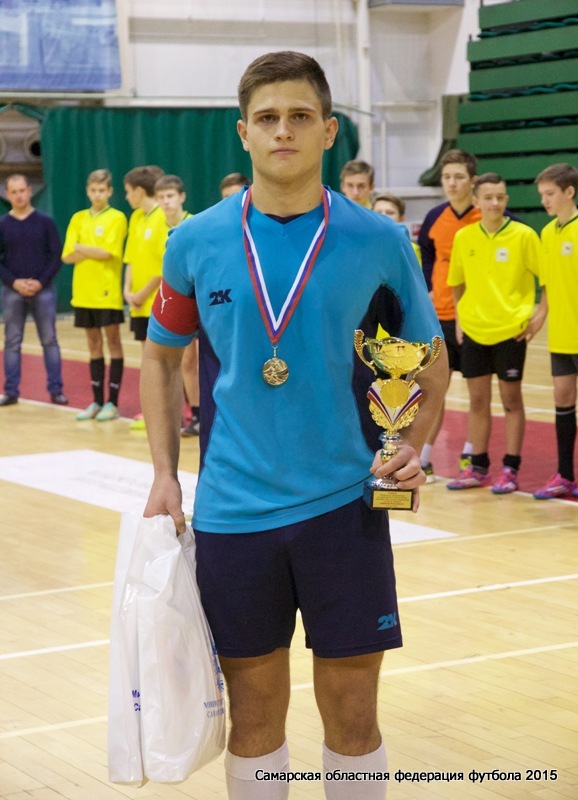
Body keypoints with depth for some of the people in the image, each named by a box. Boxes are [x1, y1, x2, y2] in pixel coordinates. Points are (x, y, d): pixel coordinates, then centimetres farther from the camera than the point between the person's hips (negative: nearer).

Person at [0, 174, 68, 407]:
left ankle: (55, 390, 6)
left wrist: (41, 282, -11)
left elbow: (56, 256, 0)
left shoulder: (45, 222, 2)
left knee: (49, 341, 1)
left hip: (43, 290, -1)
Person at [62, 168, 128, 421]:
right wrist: (94, 251, -11)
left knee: (113, 343, 0)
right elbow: (67, 256, 2)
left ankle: (112, 402, 3)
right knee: (94, 345, 9)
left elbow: (107, 251, -14)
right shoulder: (78, 218, 10)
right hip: (84, 291, 5)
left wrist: (81, 248, -4)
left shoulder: (116, 218, -3)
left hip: (107, 291, -5)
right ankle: (97, 402, 14)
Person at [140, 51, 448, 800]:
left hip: (345, 508, -1)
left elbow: (429, 360, 8)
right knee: (255, 712, 9)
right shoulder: (194, 243, 0)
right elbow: (162, 357, 12)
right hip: (233, 511, 1)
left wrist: (412, 448, -8)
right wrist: (165, 474, 3)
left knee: (352, 712, 6)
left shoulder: (380, 244, -3)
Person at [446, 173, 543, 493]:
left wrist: (540, 313, -9)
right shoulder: (463, 237, 2)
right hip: (473, 330, 3)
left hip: (511, 330, -3)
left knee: (511, 398, 4)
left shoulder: (523, 235, -7)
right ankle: (478, 467, 19)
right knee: (477, 399, 9)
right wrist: (460, 316, 8)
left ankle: (510, 469, 11)